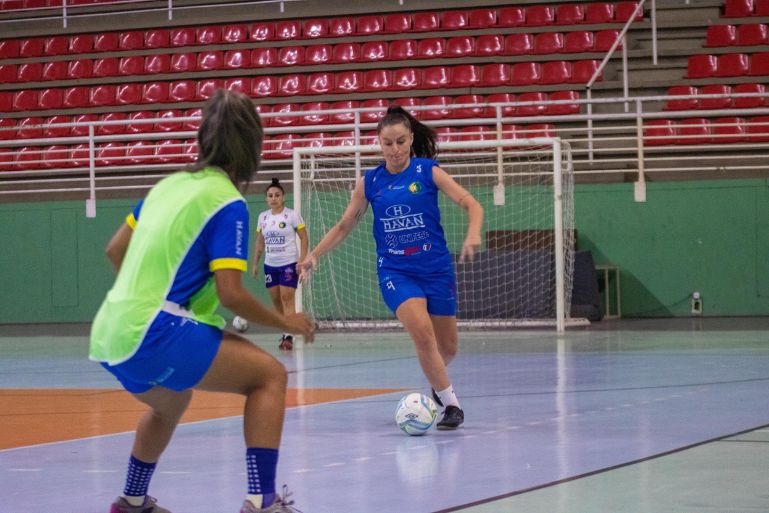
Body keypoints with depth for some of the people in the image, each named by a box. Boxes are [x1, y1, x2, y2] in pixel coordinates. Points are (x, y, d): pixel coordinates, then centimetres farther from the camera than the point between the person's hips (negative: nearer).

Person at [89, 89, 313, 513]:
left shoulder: (170, 184, 14)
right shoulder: (227, 204, -8)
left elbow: (115, 250, 22)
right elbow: (231, 294, -14)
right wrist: (284, 322, 1)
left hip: (109, 335, 9)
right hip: (154, 335, -9)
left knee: (171, 403, 35)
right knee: (269, 375, -2)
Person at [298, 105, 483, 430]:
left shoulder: (428, 172, -3)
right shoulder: (370, 182, 2)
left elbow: (472, 205, -8)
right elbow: (344, 226, 12)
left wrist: (472, 234, -28)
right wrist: (314, 255, 1)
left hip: (436, 268, 1)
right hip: (395, 271, 0)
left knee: (447, 348, 9)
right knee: (421, 331, -25)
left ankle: (436, 382, 43)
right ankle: (450, 403, -13)